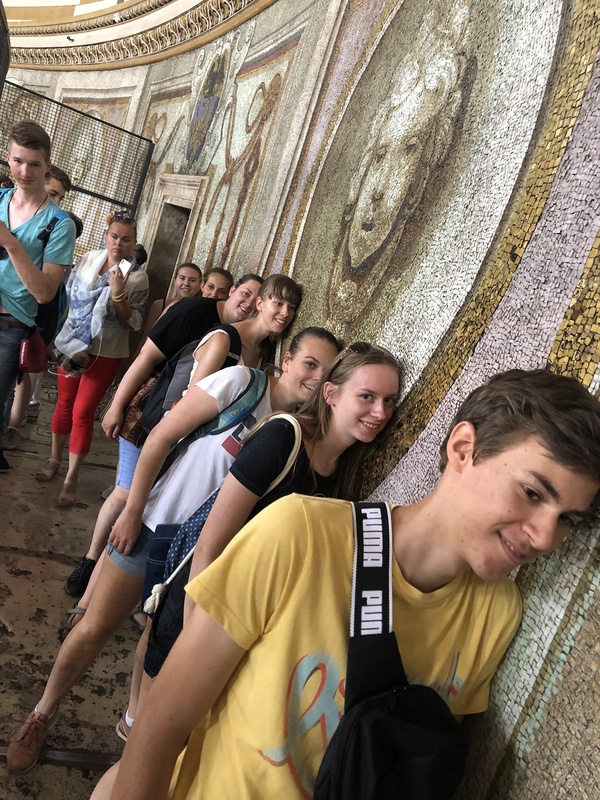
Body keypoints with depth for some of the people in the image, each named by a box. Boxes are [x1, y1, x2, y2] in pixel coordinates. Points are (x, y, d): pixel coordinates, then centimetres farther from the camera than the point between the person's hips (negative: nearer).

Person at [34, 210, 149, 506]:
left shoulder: (138, 278, -11)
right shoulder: (88, 258, 0)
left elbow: (131, 324, -13)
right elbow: (69, 293, 12)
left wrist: (118, 293, -25)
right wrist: (73, 327, 7)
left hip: (105, 354, -4)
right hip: (72, 344, 4)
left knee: (82, 412, -2)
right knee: (64, 403, 14)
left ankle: (71, 478, 9)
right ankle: (54, 459, 33)